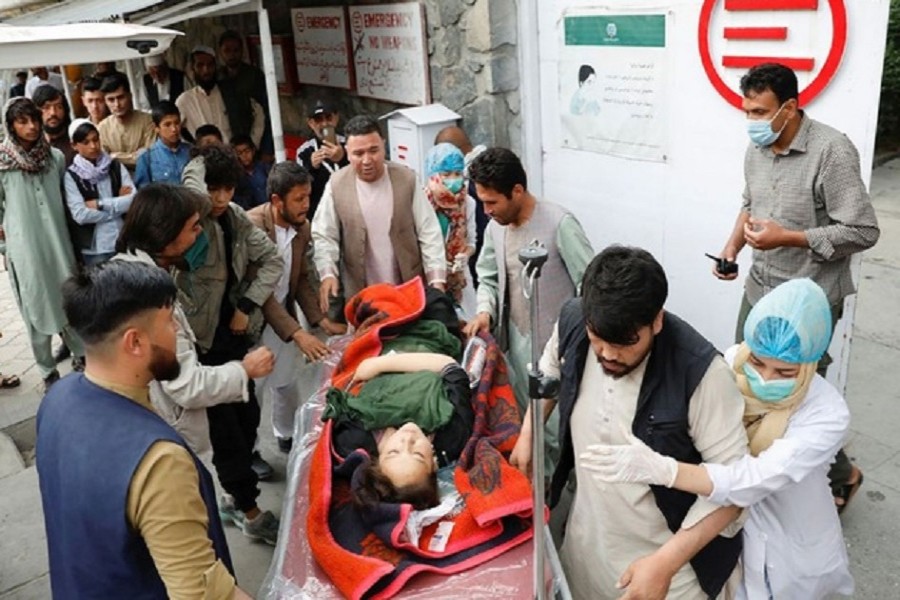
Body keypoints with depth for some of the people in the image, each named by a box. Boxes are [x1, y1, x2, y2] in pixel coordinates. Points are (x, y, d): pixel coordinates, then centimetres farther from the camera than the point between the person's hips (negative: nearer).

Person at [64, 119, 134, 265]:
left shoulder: (116, 167, 6)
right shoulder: (71, 176, -2)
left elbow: (135, 199, -6)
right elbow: (80, 215, -13)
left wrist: (100, 204, -11)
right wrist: (119, 205, -9)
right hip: (94, 249, -2)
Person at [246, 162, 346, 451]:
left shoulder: (302, 227, -4)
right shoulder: (252, 225, -26)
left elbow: (301, 279, 6)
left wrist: (322, 320, -6)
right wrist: (298, 333, -33)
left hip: (285, 315, 6)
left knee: (287, 383, 19)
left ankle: (287, 436, 42)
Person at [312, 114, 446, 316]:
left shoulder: (407, 179, -4)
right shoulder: (336, 184, -4)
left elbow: (429, 233, -3)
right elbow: (324, 236, -1)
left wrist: (437, 280, -12)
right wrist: (328, 274, -18)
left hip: (409, 290, 0)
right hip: (361, 295, 0)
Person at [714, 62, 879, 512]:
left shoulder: (832, 151, -20)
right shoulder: (757, 149, 3)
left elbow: (863, 232, -19)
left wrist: (786, 237, -24)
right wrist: (734, 244, 0)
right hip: (760, 288, 7)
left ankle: (839, 476, 28)